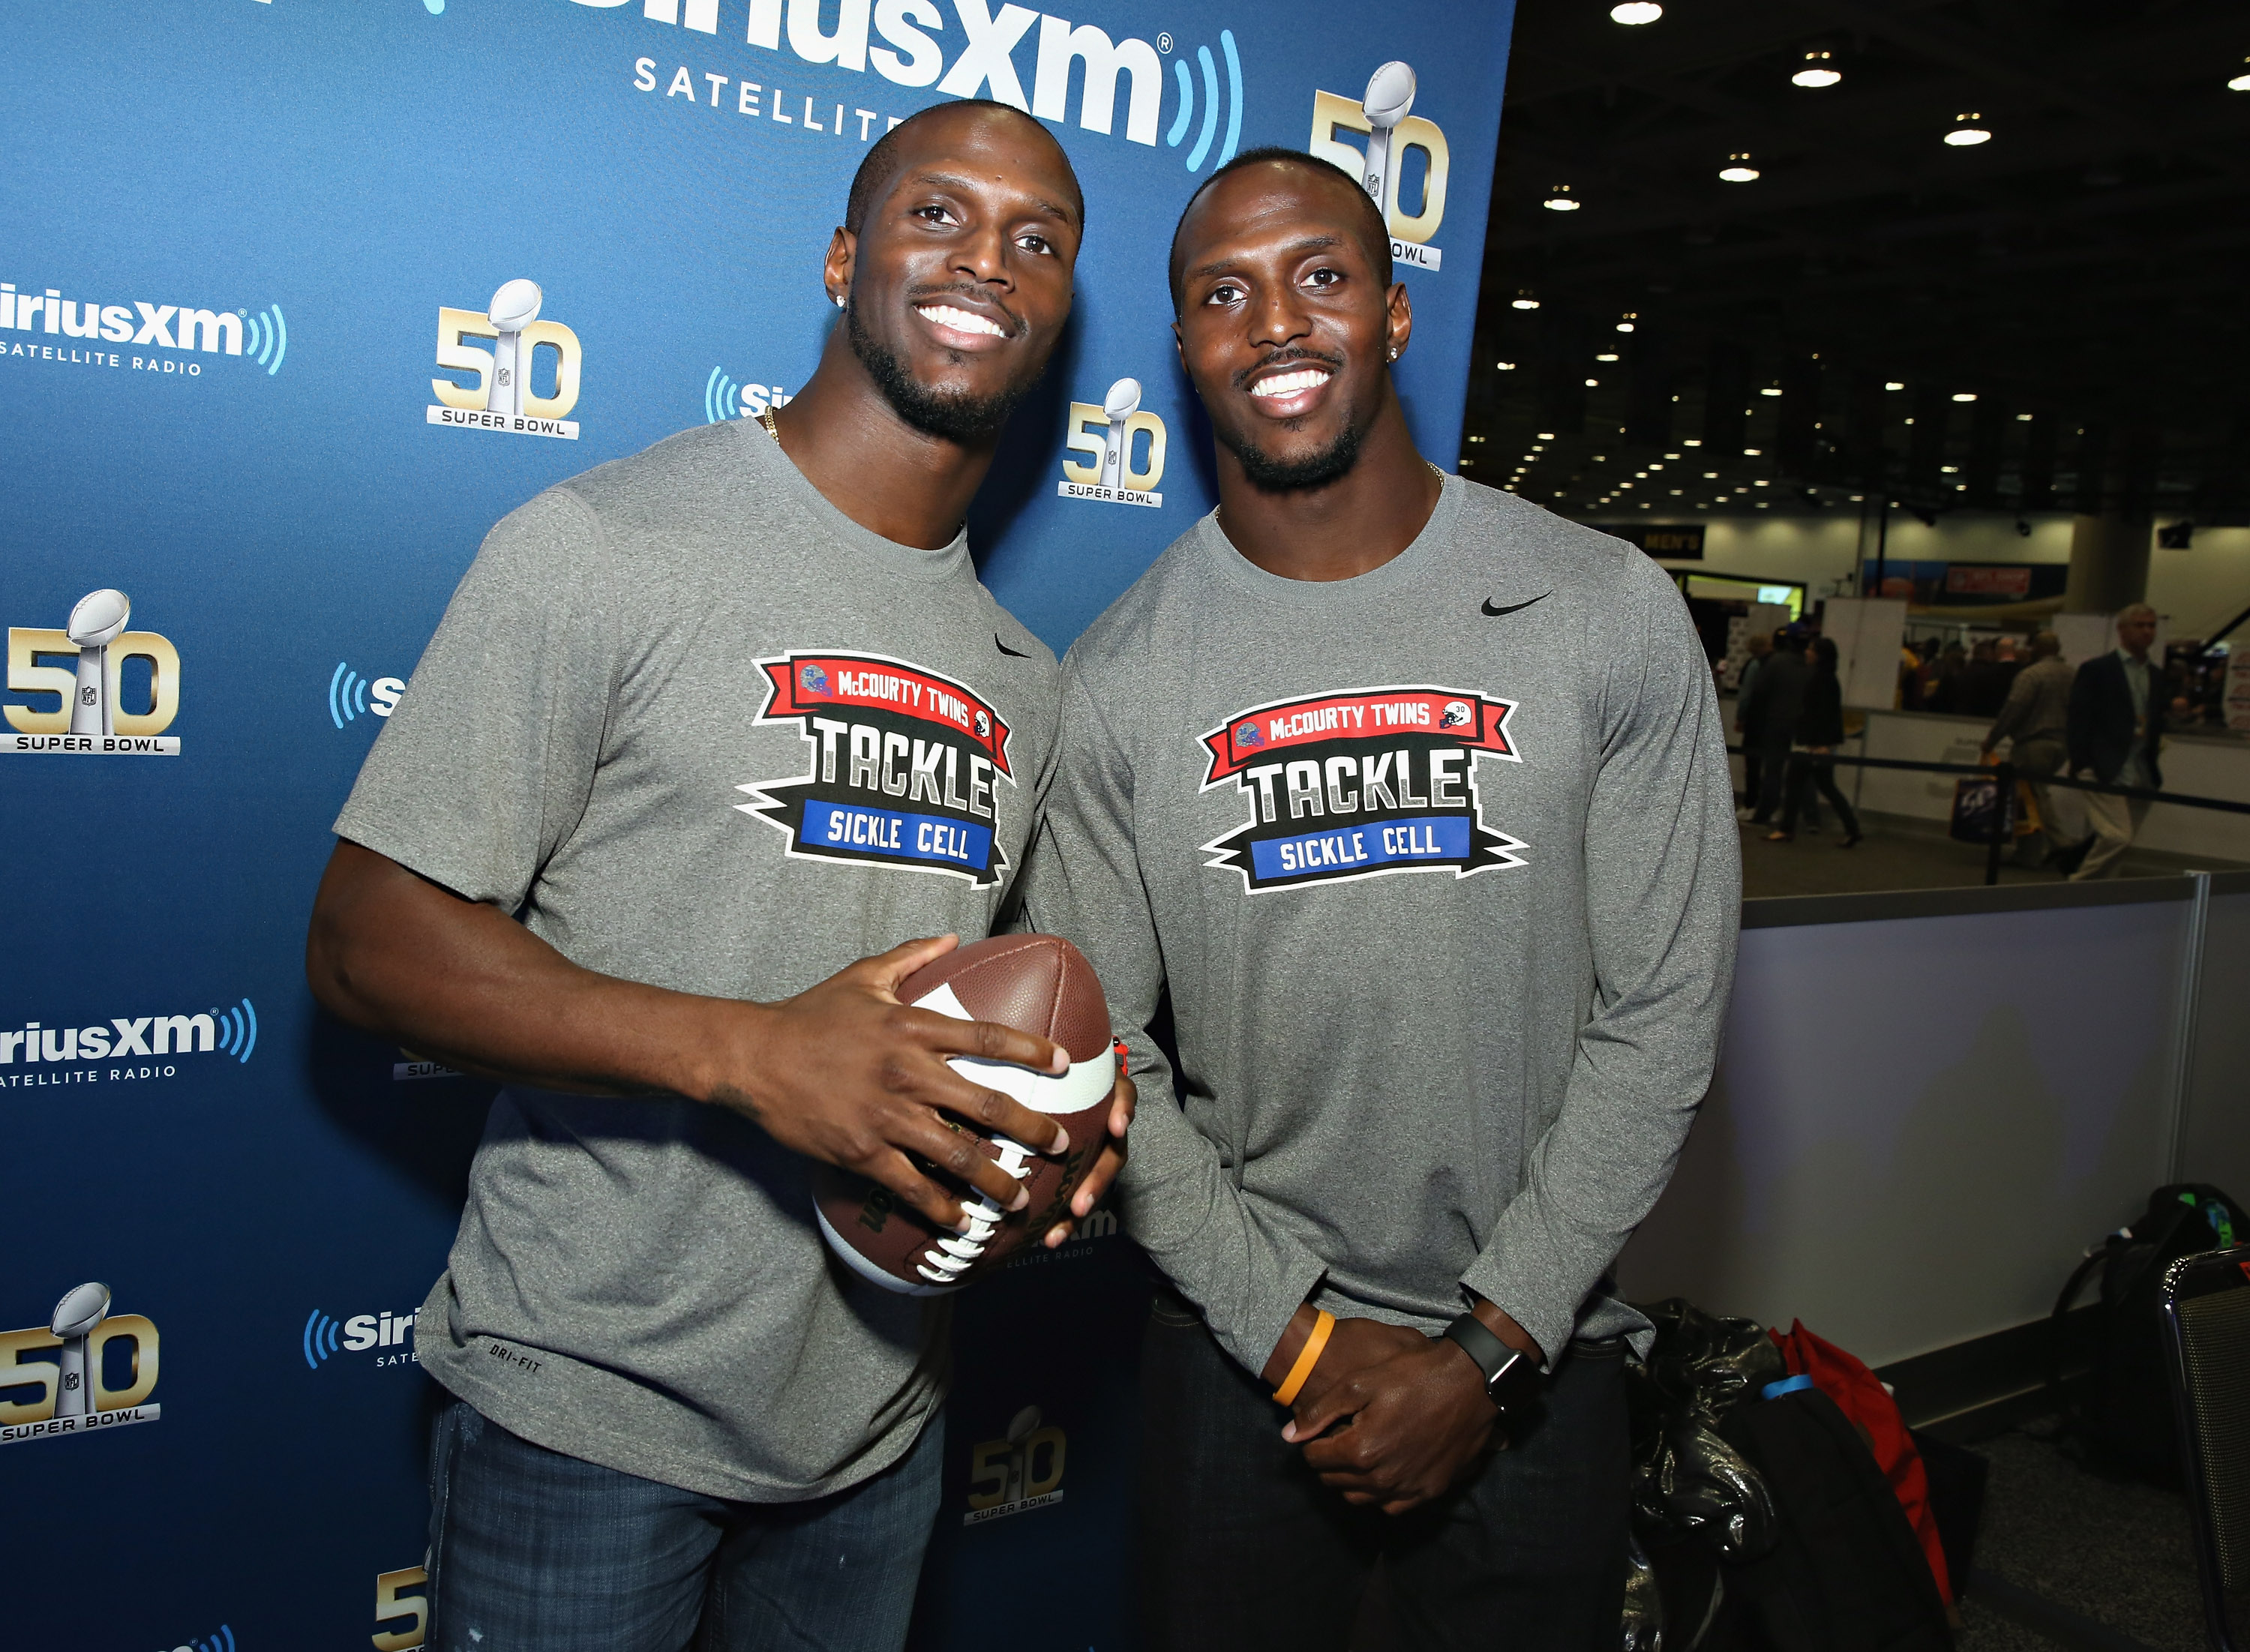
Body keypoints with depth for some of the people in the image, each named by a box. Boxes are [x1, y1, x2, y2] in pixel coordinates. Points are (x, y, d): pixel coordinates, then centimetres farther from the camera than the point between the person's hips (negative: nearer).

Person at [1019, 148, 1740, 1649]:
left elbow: (1663, 1018, -7)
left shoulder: (1611, 613, -7)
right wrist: (1298, 1332, -9)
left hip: (1536, 1351, 0)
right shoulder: (1118, 677, -6)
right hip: (1238, 1348, 1)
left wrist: (1489, 1347, -10)